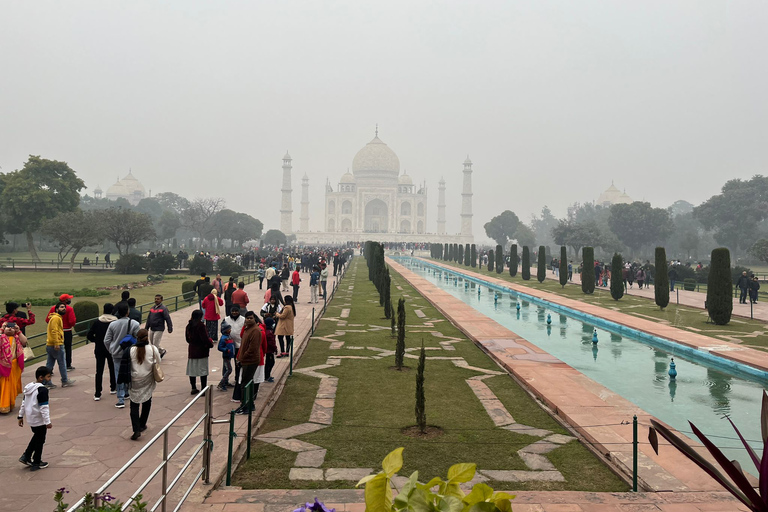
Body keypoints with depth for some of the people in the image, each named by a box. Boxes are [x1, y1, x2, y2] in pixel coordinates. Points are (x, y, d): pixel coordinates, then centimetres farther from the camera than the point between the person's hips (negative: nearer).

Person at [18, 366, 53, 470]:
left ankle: (26, 456, 23)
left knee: (37, 437, 26)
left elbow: (23, 403, 12)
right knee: (40, 441, 7)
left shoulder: (29, 387, 4)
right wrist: (48, 422, -20)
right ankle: (36, 463, 16)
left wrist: (21, 416, 21)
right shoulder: (42, 390, -23)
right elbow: (44, 407, -24)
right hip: (39, 420, -8)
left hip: (30, 419, 8)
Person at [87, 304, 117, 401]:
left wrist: (96, 341, 13)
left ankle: (97, 394, -2)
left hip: (99, 349, 1)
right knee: (113, 369, 18)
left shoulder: (97, 322, -4)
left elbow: (89, 335, -3)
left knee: (99, 371, 2)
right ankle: (113, 388, 31)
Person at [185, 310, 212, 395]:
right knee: (203, 370, 1)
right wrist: (211, 344, -3)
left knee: (192, 370, 13)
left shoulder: (189, 326, 4)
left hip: (191, 350, 7)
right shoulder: (200, 325, -18)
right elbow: (205, 339, -20)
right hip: (201, 351, -7)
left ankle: (193, 388, 20)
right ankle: (203, 389, 3)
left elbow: (187, 338, 13)